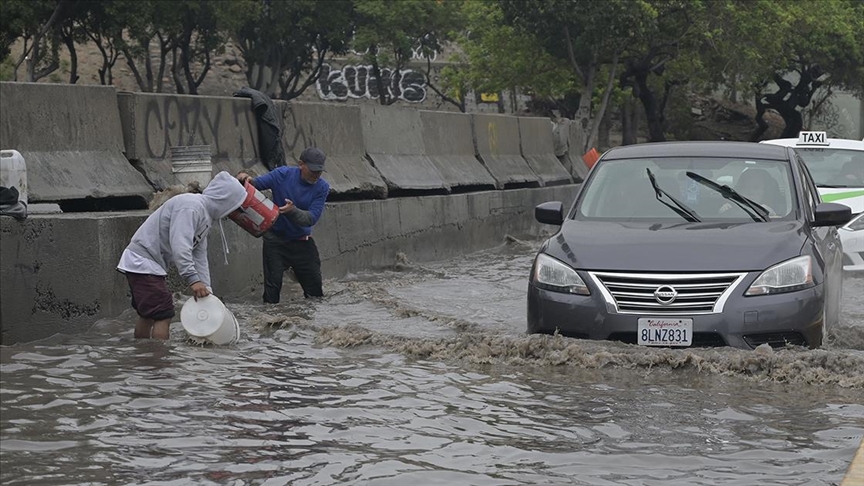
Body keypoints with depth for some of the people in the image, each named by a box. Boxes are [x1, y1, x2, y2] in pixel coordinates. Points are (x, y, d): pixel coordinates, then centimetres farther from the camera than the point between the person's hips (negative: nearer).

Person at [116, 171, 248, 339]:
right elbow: (179, 245, -31)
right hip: (143, 263, -11)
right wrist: (192, 279, -34)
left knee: (147, 316, 19)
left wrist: (206, 289, 7)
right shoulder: (190, 207, -21)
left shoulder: (206, 217, 13)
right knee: (163, 316, -12)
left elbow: (199, 256, 14)